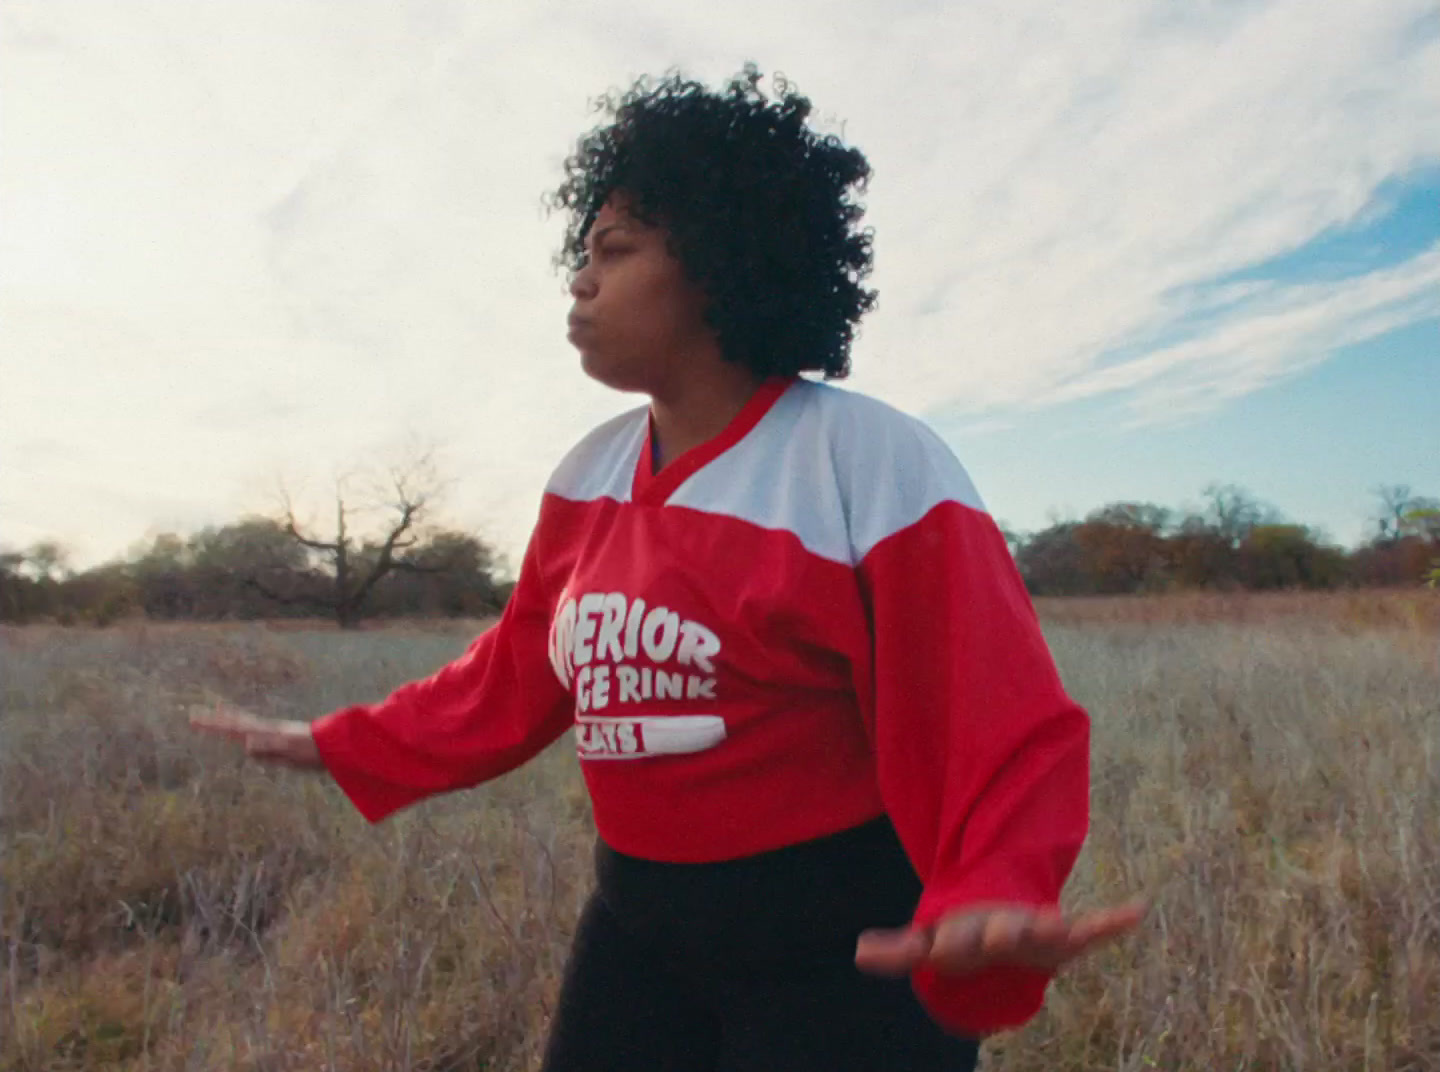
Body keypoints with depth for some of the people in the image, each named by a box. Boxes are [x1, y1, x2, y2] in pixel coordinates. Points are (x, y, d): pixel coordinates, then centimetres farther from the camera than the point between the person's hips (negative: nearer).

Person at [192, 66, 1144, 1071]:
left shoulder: (872, 460, -17)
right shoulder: (592, 472, 4)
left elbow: (1000, 732, -19)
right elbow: (516, 680, 14)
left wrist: (992, 901, -38)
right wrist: (334, 745, 18)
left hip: (847, 946, -5)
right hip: (637, 923, 6)